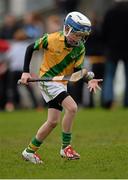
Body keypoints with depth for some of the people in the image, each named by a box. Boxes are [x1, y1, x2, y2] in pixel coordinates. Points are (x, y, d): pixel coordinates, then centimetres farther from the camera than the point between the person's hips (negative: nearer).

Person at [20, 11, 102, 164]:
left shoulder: (80, 49, -5)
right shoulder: (51, 39, -18)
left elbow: (77, 70, 1)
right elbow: (30, 48, -5)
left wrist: (89, 80, -19)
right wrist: (26, 72, -10)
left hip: (61, 83, 7)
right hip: (47, 79, -7)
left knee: (53, 121, 8)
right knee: (72, 107, -23)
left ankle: (30, 151, 22)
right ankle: (66, 147, -13)